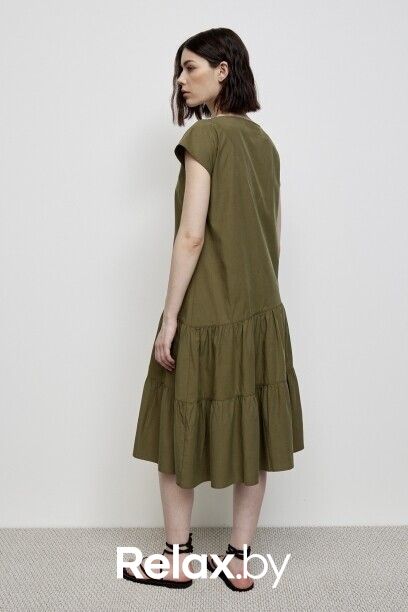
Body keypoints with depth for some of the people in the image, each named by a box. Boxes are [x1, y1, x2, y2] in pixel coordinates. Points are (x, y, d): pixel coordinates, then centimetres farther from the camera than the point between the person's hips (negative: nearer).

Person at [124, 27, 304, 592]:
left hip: (206, 317, -7)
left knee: (181, 435, 9)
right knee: (252, 438, 10)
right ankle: (239, 562, 22)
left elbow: (192, 234, -18)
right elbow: (275, 237, 12)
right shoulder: (264, 141, 9)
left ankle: (176, 559, 21)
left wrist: (170, 318, -14)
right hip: (262, 316, 7)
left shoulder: (205, 135, -12)